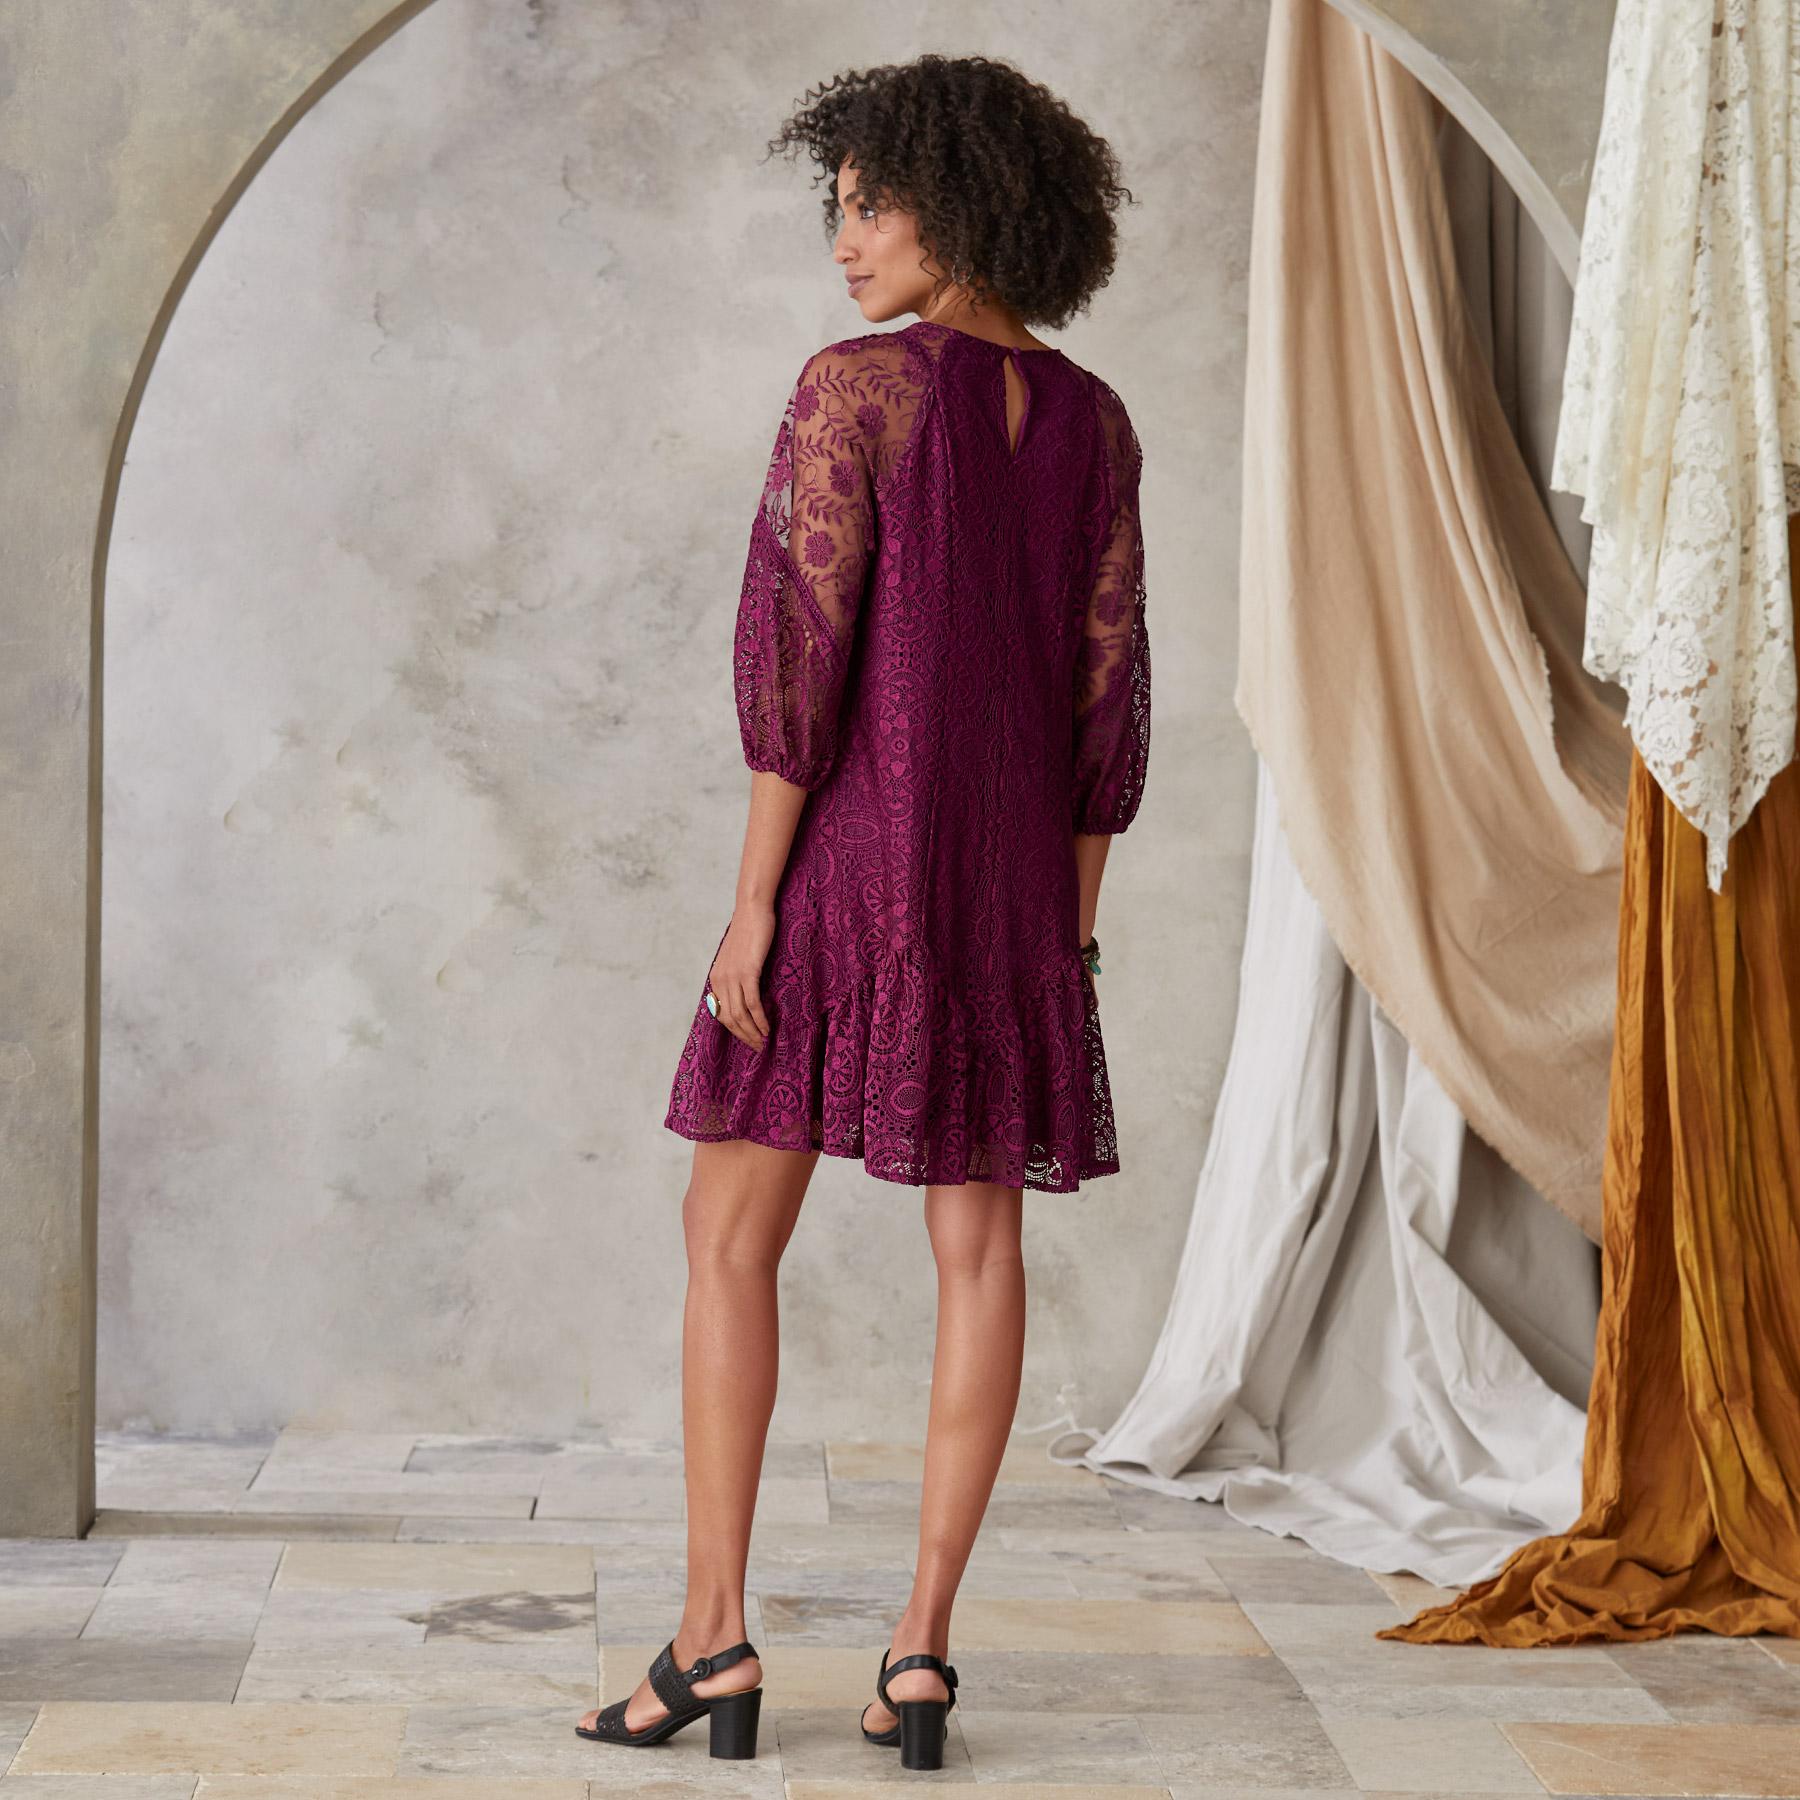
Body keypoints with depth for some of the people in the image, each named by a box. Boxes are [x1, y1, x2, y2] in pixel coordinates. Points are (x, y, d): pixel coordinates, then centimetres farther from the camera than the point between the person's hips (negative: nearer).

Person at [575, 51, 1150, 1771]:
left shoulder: (855, 386, -9)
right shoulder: (1096, 421, 8)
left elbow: (797, 648, -15)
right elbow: (1108, 696, 7)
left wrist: (752, 898, -12)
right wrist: (1067, 933, 11)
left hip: (857, 855, -5)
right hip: (1014, 877, 5)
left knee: (730, 1236, 3)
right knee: (978, 1249, 4)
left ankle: (712, 1634, 0)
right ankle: (921, 1651, 0)